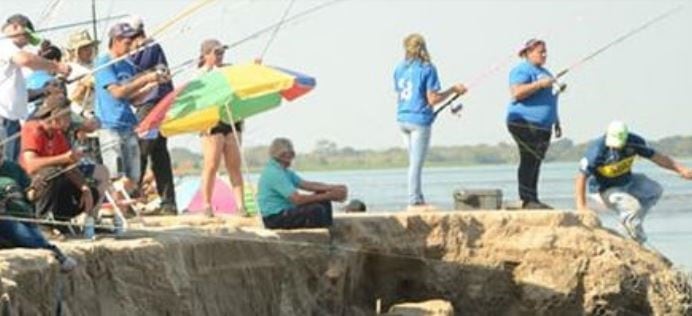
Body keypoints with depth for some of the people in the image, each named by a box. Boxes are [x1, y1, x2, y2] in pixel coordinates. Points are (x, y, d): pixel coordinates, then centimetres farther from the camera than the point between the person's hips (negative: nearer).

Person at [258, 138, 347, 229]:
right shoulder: (274, 173, -19)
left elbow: (306, 185, 10)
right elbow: (297, 199, -25)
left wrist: (332, 188, -5)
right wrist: (328, 196, -21)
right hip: (275, 218, -11)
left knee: (323, 202, 7)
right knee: (317, 210, -27)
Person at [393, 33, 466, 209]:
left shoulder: (400, 69, 7)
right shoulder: (427, 69, -10)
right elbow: (433, 99, -13)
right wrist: (453, 90, -1)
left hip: (403, 119, 6)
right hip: (420, 120, -6)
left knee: (414, 163, 14)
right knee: (416, 164, -3)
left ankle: (419, 200, 17)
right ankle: (414, 201, -3)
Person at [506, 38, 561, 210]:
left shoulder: (544, 72, 25)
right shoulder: (522, 70, -5)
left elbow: (550, 101, 32)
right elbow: (517, 93, -21)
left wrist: (557, 123, 29)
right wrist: (540, 84, -23)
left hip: (543, 127, 9)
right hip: (525, 124, -9)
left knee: (535, 163, 8)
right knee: (528, 162, -13)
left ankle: (533, 200, 9)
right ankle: (527, 200, -16)